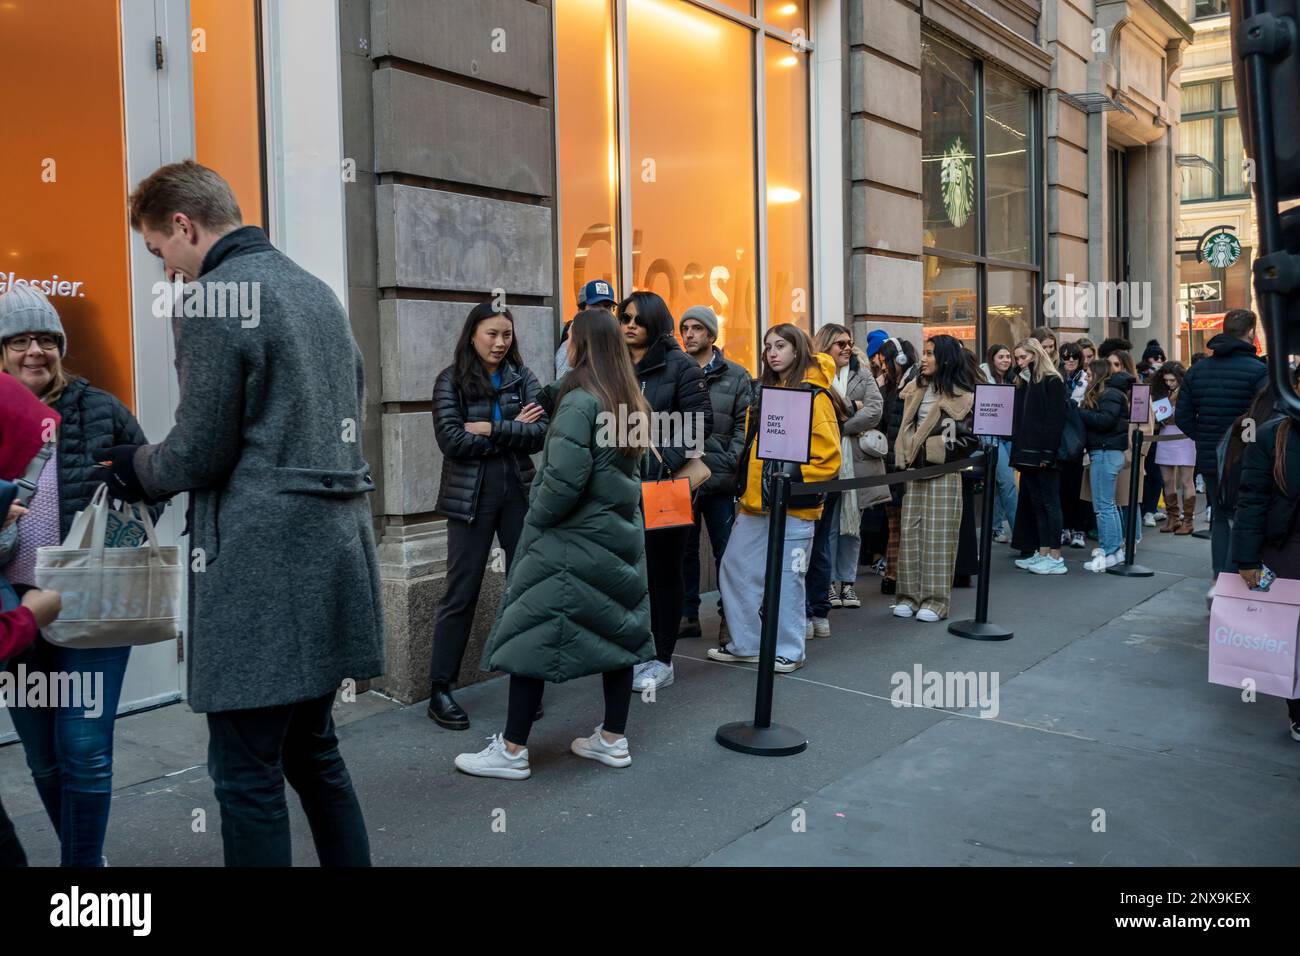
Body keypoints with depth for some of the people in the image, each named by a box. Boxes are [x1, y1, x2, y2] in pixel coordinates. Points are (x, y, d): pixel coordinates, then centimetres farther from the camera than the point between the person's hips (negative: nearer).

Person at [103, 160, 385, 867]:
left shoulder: (211, 300, -10)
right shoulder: (317, 289, 16)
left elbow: (199, 455, -11)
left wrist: (135, 469, 10)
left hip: (262, 568, -9)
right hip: (335, 549, 9)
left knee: (247, 774, 1)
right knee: (312, 749, 19)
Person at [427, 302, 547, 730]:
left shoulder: (522, 377, 6)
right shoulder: (451, 380, -2)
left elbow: (542, 431, -6)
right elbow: (451, 440, -14)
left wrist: (491, 428, -15)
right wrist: (514, 432, -10)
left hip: (519, 493, 3)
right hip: (470, 496, -3)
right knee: (461, 594, 2)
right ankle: (440, 690, 12)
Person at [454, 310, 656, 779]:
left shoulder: (580, 402, -17)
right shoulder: (628, 401, 8)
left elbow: (564, 479, -23)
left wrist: (535, 520, -10)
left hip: (572, 541, -8)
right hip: (622, 534, 8)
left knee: (534, 635, 0)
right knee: (616, 629, 12)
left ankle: (512, 750, 6)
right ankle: (613, 739, 22)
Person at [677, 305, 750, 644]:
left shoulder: (736, 376, 4)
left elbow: (744, 425, 0)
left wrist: (729, 462, -11)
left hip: (720, 479, -2)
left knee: (726, 551, 5)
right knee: (684, 549, 10)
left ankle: (729, 617, 15)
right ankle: (687, 614, 21)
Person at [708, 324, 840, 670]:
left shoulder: (814, 396, -9)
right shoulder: (762, 392, 14)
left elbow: (828, 456, -11)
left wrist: (794, 480, -14)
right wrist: (746, 481, 13)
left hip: (793, 505, -8)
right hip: (755, 501, 8)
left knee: (787, 577, 1)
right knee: (735, 569, 9)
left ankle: (789, 650, 16)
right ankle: (746, 643, 22)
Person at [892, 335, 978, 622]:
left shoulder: (961, 395, -4)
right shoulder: (915, 389, 13)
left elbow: (965, 438, -8)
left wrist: (929, 452, -10)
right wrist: (903, 459, 6)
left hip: (942, 472, -5)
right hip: (914, 469, 6)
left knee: (938, 533, -4)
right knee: (909, 530, 3)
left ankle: (935, 599, 1)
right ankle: (910, 595, 9)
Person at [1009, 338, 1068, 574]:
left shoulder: (1052, 382, -7)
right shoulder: (1023, 383, 16)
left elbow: (1057, 419, -14)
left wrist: (1048, 453, -19)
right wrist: (1017, 452, 9)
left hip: (1044, 454, -8)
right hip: (1027, 453, 8)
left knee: (1049, 503, -3)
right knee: (1037, 503, 9)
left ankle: (1055, 557, 1)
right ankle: (1043, 553, 14)